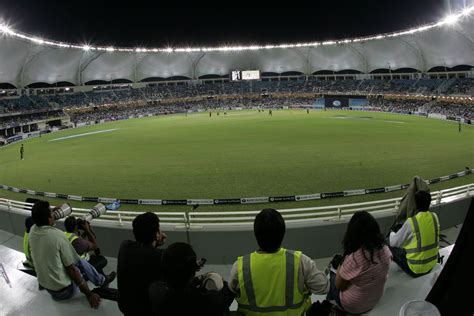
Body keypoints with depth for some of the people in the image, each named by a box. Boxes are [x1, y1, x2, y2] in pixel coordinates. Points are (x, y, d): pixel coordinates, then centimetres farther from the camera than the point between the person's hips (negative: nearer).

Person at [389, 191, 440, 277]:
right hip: (432, 263, 6)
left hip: (416, 268, -6)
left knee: (390, 247, 6)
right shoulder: (434, 217, -6)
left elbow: (394, 243, -11)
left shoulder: (411, 222, -23)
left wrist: (392, 234, 10)